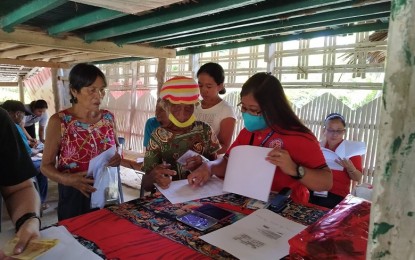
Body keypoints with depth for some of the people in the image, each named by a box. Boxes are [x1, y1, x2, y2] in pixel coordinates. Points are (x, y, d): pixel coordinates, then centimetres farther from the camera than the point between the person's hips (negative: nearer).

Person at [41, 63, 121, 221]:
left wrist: (117, 158, -11)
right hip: (74, 195, -3)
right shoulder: (59, 122, -13)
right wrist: (68, 179, -26)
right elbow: (46, 165, -8)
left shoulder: (108, 117, -1)